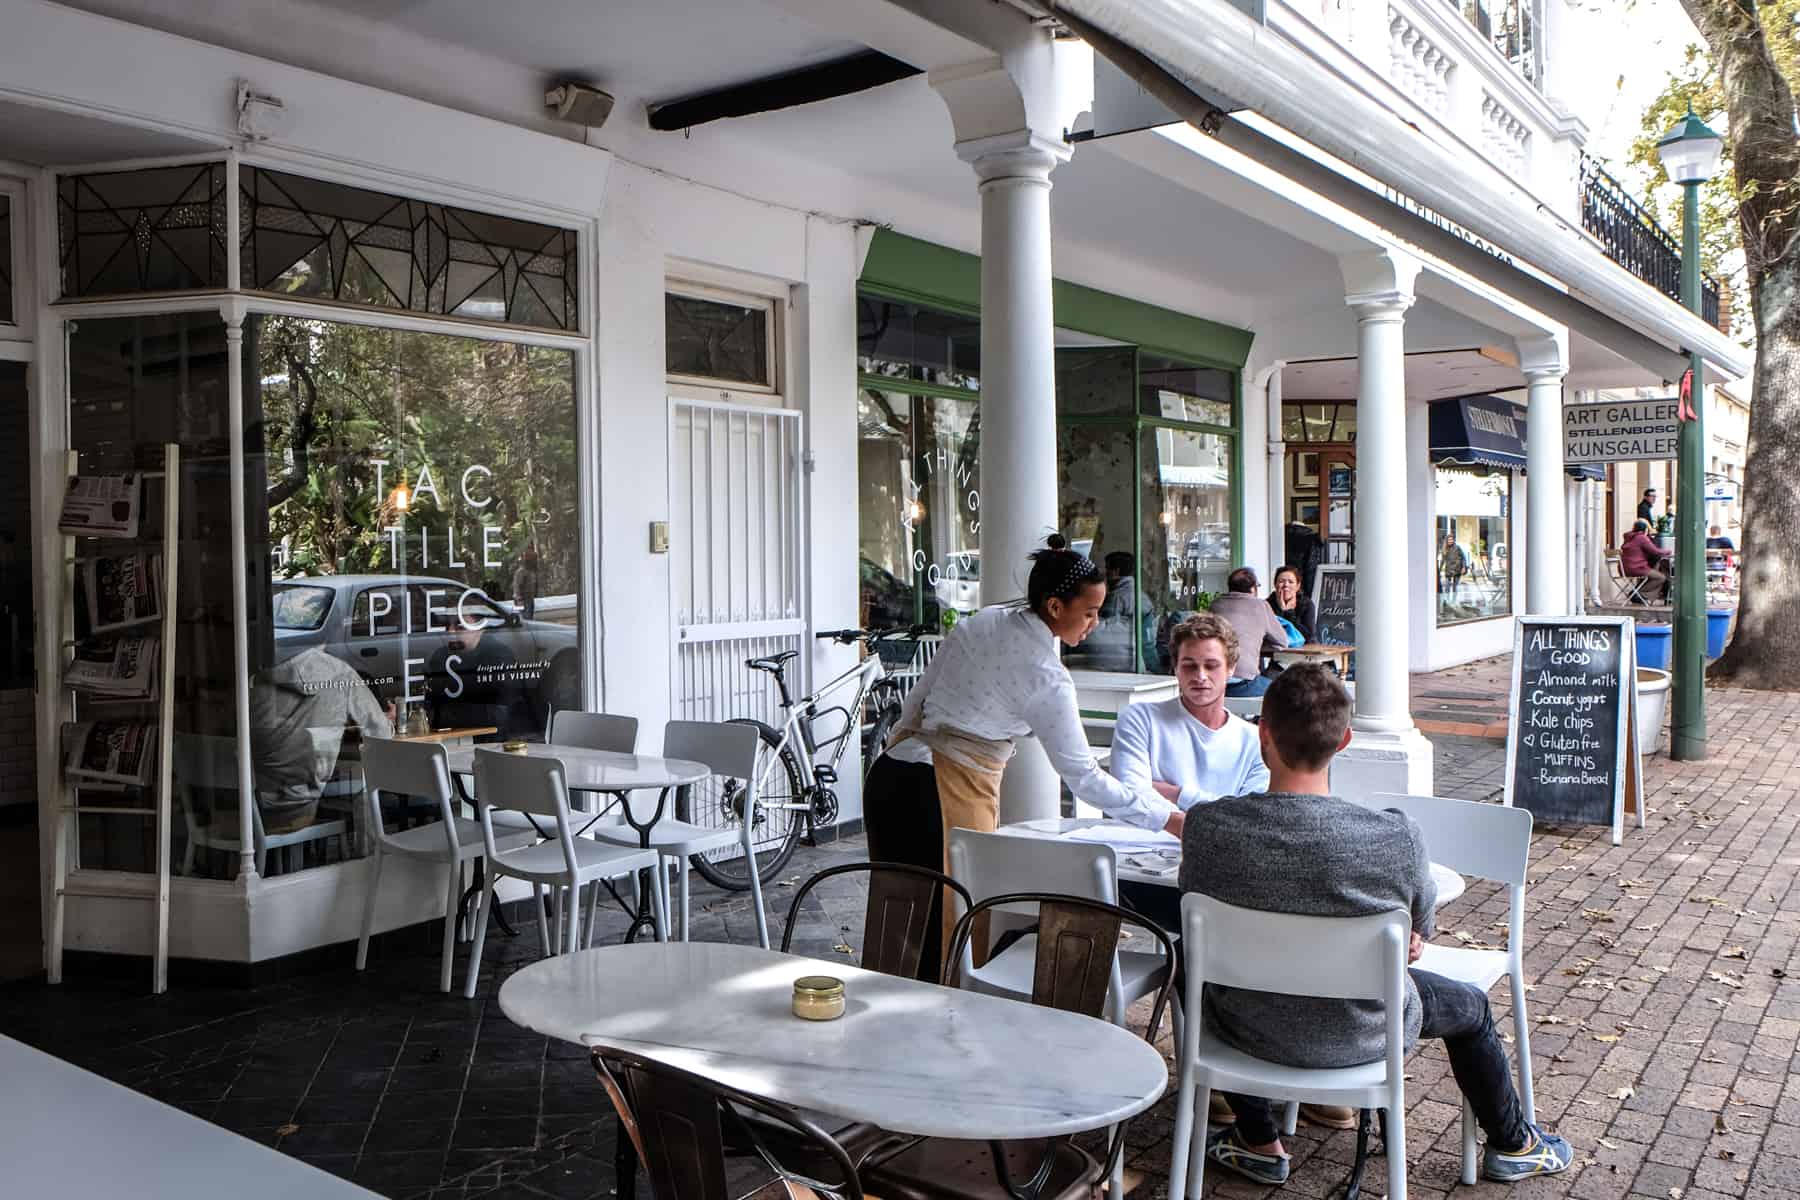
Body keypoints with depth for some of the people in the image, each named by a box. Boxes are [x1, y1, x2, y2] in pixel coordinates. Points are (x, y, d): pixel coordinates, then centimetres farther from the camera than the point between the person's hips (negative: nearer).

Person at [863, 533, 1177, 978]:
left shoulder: (978, 623, 9)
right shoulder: (1046, 677, -12)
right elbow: (1082, 776, -10)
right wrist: (1169, 818, -4)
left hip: (890, 774, 8)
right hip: (953, 792, -8)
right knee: (949, 927, 4)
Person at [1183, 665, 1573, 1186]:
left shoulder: (1205, 826, -24)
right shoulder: (1398, 837, -27)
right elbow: (1419, 929, -7)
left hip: (1247, 1031, 1)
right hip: (1360, 1036, 0)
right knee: (1472, 1007, 29)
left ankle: (1259, 1144, 39)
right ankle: (1513, 1146, 53)